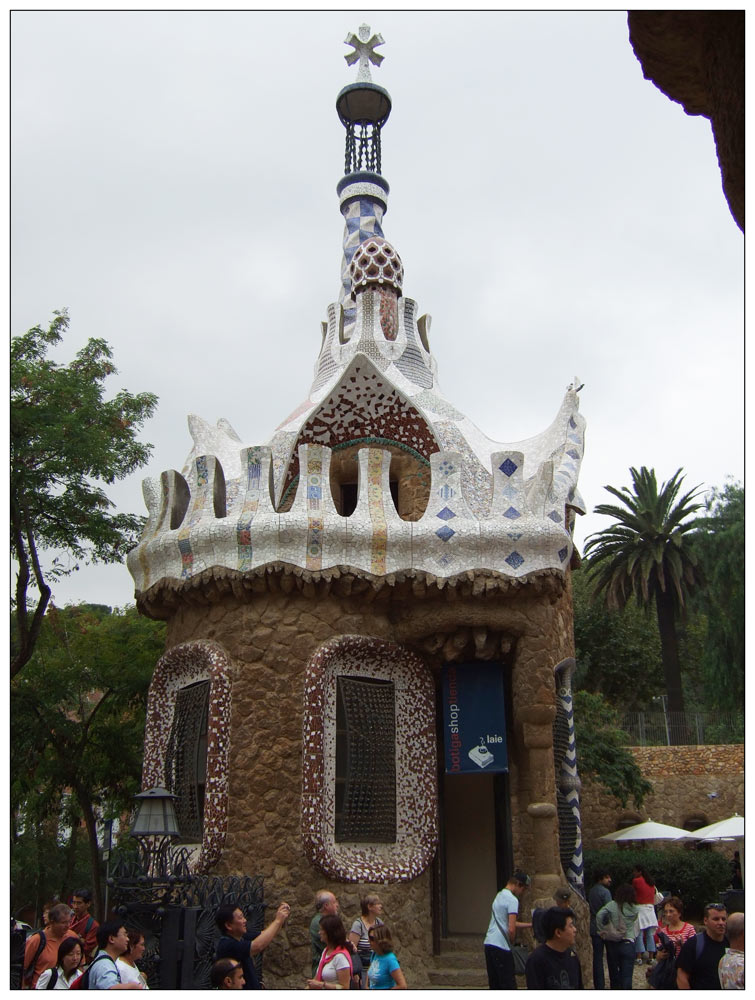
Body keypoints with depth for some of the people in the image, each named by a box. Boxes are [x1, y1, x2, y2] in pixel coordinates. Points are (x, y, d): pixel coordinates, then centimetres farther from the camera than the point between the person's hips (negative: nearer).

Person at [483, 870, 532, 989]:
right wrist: (511, 943, -1)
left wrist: (531, 925, 29)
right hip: (501, 947, -9)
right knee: (509, 985, -4)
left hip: (489, 943, 9)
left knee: (494, 985, 13)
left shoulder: (499, 896, 17)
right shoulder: (512, 900, -11)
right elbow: (511, 929, -18)